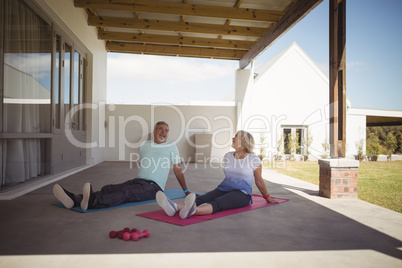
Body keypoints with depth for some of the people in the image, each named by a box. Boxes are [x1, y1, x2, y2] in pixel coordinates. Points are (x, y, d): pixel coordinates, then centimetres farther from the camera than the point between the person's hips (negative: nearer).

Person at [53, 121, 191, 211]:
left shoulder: (171, 147, 8)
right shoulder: (144, 145, 19)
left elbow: (178, 170, 11)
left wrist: (186, 191, 13)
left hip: (153, 186, -5)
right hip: (137, 180, 5)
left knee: (126, 192, -35)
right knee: (108, 189, -21)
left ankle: (94, 202, -61)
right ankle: (74, 199, -42)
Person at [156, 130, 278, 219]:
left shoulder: (253, 159, 0)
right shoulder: (227, 156, 14)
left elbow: (259, 181, 11)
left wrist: (267, 197, 19)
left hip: (242, 193, -5)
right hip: (224, 188, 5)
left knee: (217, 203, -37)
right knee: (202, 199, -26)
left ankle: (193, 210, -66)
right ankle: (175, 207, -52)